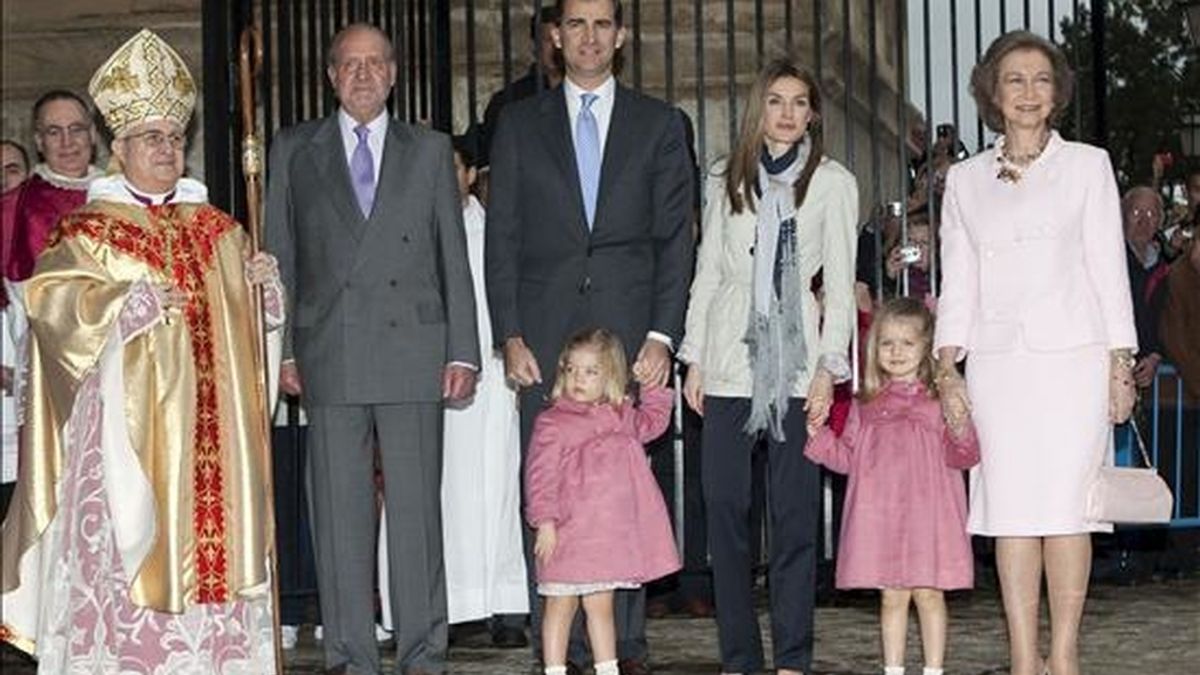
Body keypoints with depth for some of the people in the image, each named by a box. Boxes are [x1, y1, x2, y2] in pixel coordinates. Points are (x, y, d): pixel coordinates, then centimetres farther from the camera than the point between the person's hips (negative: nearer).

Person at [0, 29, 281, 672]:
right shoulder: (88, 230, 2)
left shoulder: (216, 229, 15)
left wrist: (261, 280, -2)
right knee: (126, 534, -9)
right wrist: (124, 301, -23)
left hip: (206, 421, 4)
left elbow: (247, 311, 20)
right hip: (124, 420, -4)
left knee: (210, 531, 2)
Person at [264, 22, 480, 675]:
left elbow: (453, 256, 9)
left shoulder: (430, 150, 12)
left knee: (416, 505, -1)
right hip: (327, 356, 0)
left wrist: (462, 351, 2)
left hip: (412, 352, 0)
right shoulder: (294, 150, 12)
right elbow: (279, 256, 10)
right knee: (339, 511, 1)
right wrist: (283, 350, 2)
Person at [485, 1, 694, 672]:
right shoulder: (520, 124, 13)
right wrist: (510, 336, -1)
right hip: (545, 338, 1)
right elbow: (502, 239, 8)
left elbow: (675, 239, 7)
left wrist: (663, 334, -4)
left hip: (630, 334, 0)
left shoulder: (659, 125, 11)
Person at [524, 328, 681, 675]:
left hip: (611, 533, 5)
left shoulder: (623, 418, 12)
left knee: (600, 605, 14)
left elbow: (654, 420, 34)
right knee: (561, 604, 2)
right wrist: (545, 521, -16)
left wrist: (654, 386, 25)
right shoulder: (552, 424, -6)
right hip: (567, 533, -5)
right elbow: (540, 475, -10)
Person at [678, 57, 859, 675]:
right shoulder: (725, 180, 13)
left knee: (794, 510, -3)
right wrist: (694, 359, 8)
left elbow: (840, 284, 3)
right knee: (724, 507, 1)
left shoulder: (833, 183, 5)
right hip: (730, 357, 2)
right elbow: (707, 271, 14)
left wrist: (828, 368, -6)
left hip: (794, 357, -2)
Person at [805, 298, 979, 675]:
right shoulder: (866, 405, 12)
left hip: (927, 514, -3)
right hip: (880, 515, 3)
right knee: (892, 597, 8)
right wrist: (819, 435, 1)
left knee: (928, 594, 1)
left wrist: (960, 432, -21)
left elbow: (962, 457, -2)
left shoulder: (941, 401, 2)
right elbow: (849, 457, 14)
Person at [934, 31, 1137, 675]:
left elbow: (1109, 267, 6)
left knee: (1065, 506, -6)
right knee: (1010, 510, -3)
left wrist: (1121, 364, 0)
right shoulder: (965, 179, 14)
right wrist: (947, 371, 3)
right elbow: (957, 283, 13)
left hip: (1072, 357, -2)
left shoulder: (1087, 165, 9)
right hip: (997, 363, 2)